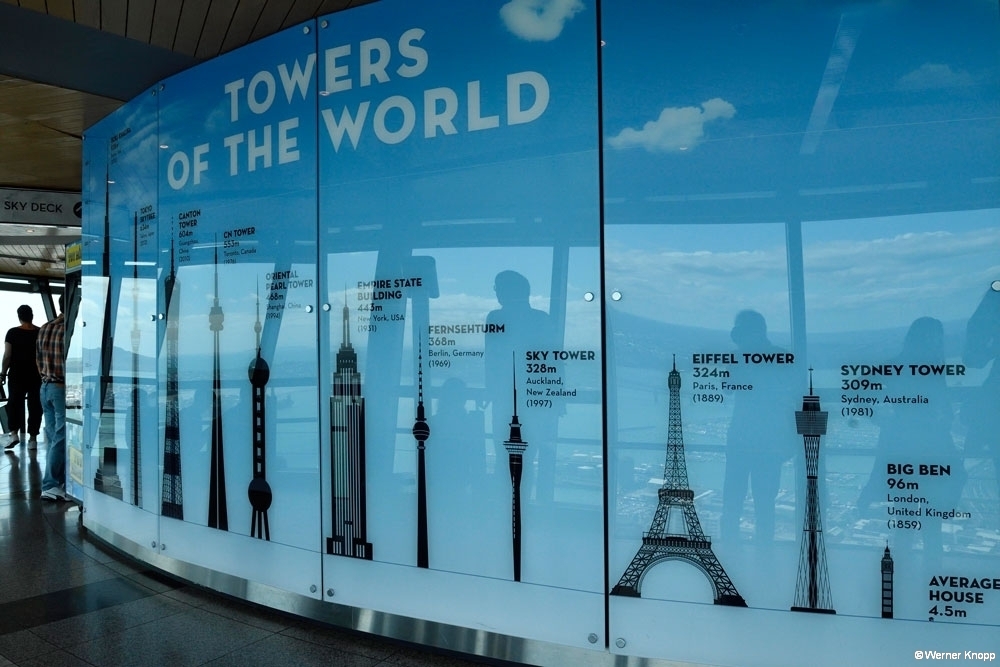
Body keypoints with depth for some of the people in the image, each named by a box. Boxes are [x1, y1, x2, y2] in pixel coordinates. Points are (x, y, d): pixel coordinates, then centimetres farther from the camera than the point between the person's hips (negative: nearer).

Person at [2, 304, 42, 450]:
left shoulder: (13, 333, -6)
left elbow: (7, 356, -7)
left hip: (17, 375, -1)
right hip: (36, 376, 1)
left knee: (14, 404, 9)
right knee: (35, 406, 5)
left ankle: (13, 432, -4)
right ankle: (33, 438, 7)